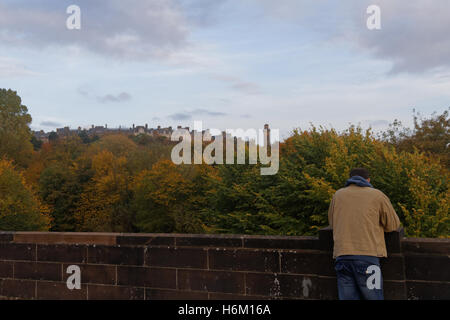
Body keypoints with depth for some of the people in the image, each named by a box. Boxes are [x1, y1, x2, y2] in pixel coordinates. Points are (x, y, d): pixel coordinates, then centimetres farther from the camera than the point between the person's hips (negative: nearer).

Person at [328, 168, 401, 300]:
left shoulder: (337, 195, 14)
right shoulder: (377, 195, 6)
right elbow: (394, 225, 12)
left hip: (342, 256, 3)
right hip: (367, 255, -3)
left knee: (347, 296, 5)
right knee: (373, 296, 4)